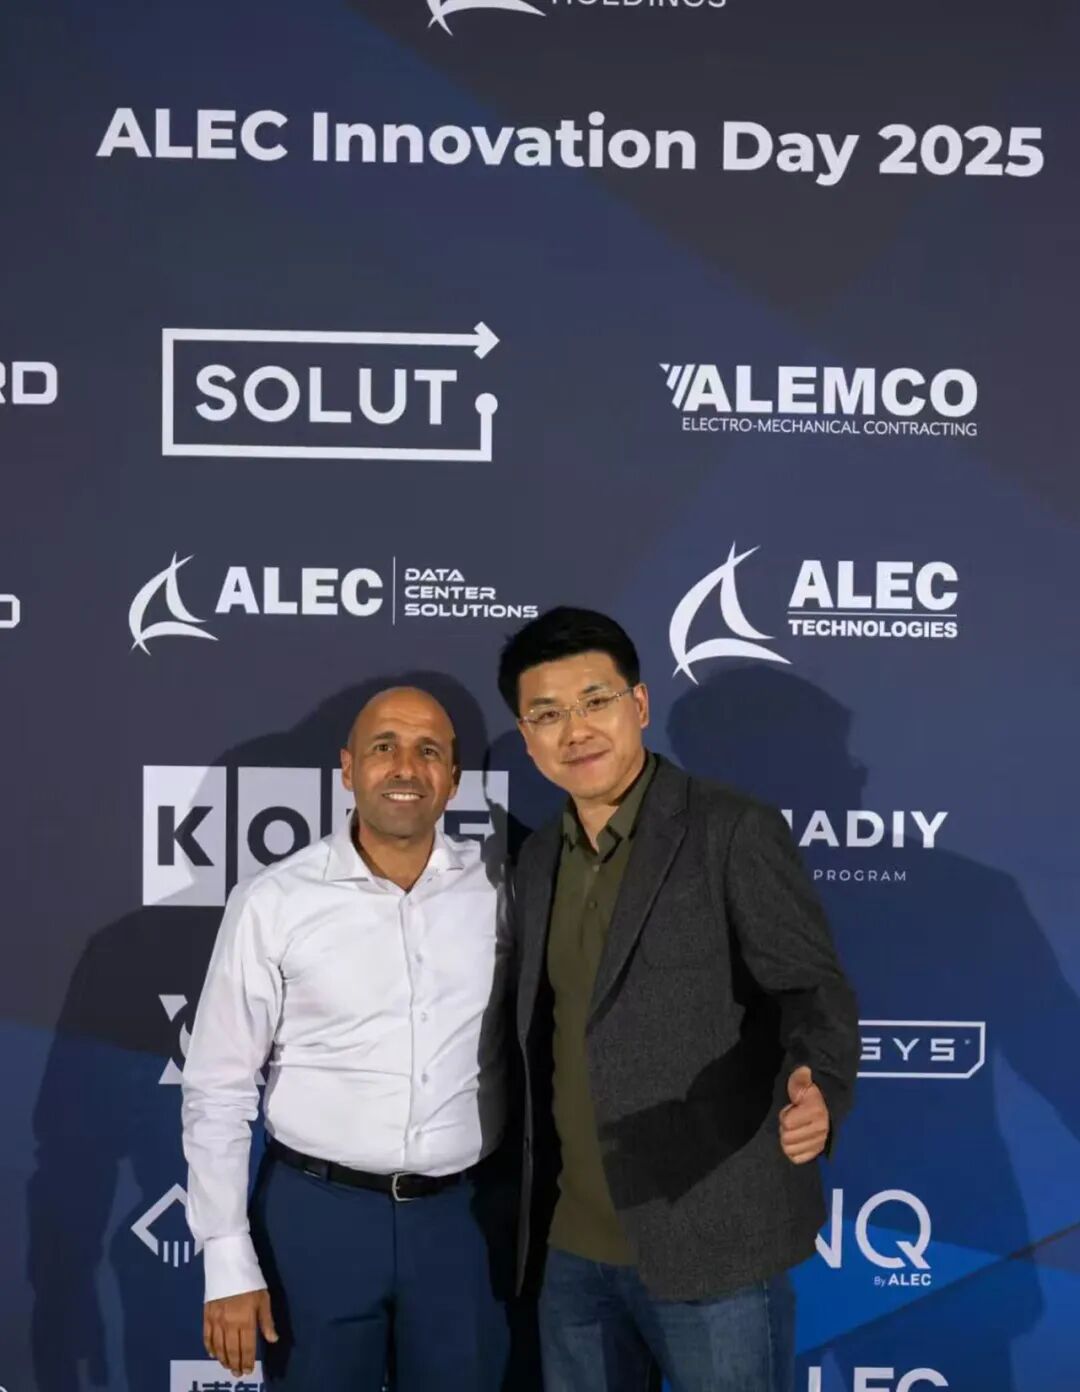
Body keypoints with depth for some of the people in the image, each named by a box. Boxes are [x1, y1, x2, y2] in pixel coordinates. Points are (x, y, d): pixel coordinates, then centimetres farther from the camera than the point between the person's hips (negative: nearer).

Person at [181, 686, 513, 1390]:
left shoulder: (499, 889, -3)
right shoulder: (274, 901, -9)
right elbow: (218, 1090, -4)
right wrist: (229, 1262, -6)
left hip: (465, 1216, 2)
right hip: (318, 1213, -2)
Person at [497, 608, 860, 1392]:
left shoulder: (735, 833, -11)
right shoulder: (539, 860, 9)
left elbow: (811, 988, -16)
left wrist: (816, 1095, -36)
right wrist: (529, 1218, 13)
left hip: (712, 1238, -6)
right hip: (572, 1245, 6)